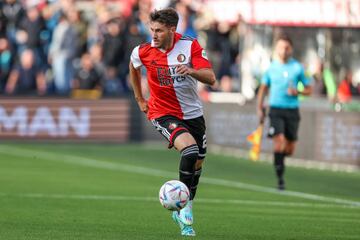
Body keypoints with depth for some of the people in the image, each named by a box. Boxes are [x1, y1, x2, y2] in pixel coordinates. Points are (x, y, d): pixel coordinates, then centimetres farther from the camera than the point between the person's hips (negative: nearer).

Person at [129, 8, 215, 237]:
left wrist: (191, 71, -39)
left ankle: (182, 209, 33)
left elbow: (210, 78, -19)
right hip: (163, 113, -3)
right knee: (189, 150, -28)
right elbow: (133, 66, 15)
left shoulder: (190, 46, -12)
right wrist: (140, 99, 17)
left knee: (198, 163, 11)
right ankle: (184, 206, -18)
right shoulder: (143, 52, -10)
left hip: (193, 113, 3)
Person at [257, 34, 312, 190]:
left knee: (290, 149, 5)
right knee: (279, 141, -19)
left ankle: (279, 159, 40)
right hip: (276, 109, -1)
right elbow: (263, 88, 16)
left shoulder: (298, 68, 1)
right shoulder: (271, 67, 4)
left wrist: (297, 92, -13)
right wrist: (260, 109, 10)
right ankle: (280, 177, -13)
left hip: (292, 111, 1)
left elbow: (308, 89, 7)